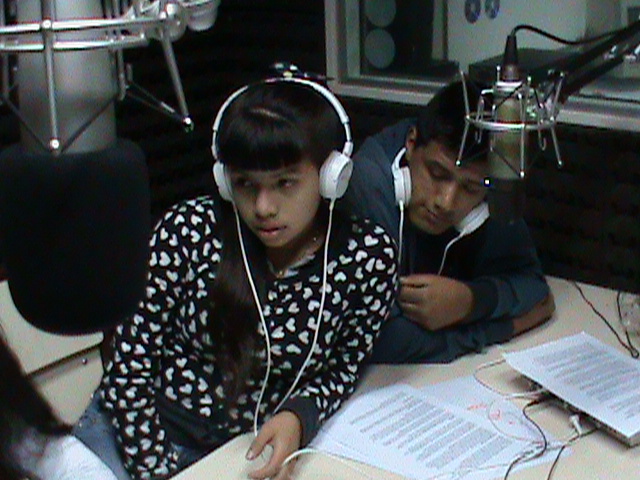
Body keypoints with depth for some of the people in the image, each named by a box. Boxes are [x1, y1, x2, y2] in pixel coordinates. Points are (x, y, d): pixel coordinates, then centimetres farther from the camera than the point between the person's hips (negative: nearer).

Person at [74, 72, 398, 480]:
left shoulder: (368, 257, -13)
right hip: (154, 428, 0)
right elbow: (130, 362, -8)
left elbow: (342, 368, 1)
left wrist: (298, 417, -18)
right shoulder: (189, 230, -14)